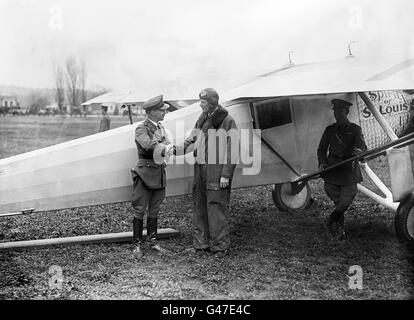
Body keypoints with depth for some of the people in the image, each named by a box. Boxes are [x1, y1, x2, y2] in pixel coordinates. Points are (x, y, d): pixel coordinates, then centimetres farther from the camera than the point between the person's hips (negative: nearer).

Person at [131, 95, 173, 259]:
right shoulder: (141, 129, -13)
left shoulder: (160, 127, 11)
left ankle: (152, 240, 24)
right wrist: (166, 148, -16)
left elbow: (169, 147, 6)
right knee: (140, 210, 1)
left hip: (159, 173, 7)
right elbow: (150, 145, -29)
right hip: (145, 173, -7)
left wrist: (164, 149, -15)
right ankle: (138, 244, 10)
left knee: (154, 210, 14)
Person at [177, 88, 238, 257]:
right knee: (199, 207, 11)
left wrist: (226, 175, -13)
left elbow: (232, 151, -10)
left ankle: (220, 246, 7)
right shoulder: (202, 119, 13)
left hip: (217, 172, -7)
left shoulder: (227, 121, -8)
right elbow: (192, 141, 15)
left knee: (217, 208, -4)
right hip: (201, 169, 7)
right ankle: (200, 244, 21)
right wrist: (177, 149, -3)